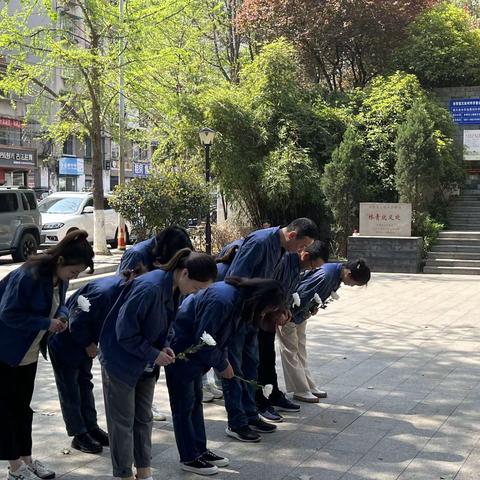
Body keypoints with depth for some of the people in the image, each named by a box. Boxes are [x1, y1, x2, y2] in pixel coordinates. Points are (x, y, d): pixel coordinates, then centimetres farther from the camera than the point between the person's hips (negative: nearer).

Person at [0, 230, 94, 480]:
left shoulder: (60, 278, -4)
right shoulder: (28, 276, -30)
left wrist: (62, 316, -11)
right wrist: (46, 323, -27)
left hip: (29, 352, 8)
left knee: (23, 405, 16)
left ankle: (26, 459, 26)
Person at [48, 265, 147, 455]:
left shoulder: (122, 289, -10)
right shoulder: (103, 292, -37)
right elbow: (76, 322, -31)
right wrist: (89, 345, -16)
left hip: (84, 342, 9)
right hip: (65, 344, -9)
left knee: (85, 384, 17)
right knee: (70, 389, 4)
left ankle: (91, 428, 28)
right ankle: (79, 435, 13)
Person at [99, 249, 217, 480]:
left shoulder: (173, 289, -4)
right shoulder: (149, 288, -31)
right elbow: (125, 331, -26)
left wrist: (164, 347, -6)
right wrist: (154, 354, -21)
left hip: (146, 364, 8)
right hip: (121, 361, -8)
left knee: (144, 418, 15)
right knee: (123, 422, 4)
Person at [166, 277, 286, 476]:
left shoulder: (239, 299, 1)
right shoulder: (222, 300, -30)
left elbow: (220, 335, 11)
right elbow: (204, 340, -27)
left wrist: (223, 360, 0)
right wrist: (222, 365, -15)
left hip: (194, 350, 10)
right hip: (178, 350, -10)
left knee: (195, 400, 16)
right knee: (184, 405, 0)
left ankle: (200, 450, 26)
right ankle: (189, 458, 10)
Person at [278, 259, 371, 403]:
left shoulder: (337, 275, -3)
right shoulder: (326, 275, -33)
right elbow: (302, 293, -30)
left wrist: (313, 308, 0)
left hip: (300, 312, 10)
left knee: (300, 348, 14)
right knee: (290, 349, -1)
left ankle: (309, 387, 21)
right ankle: (301, 391, 3)